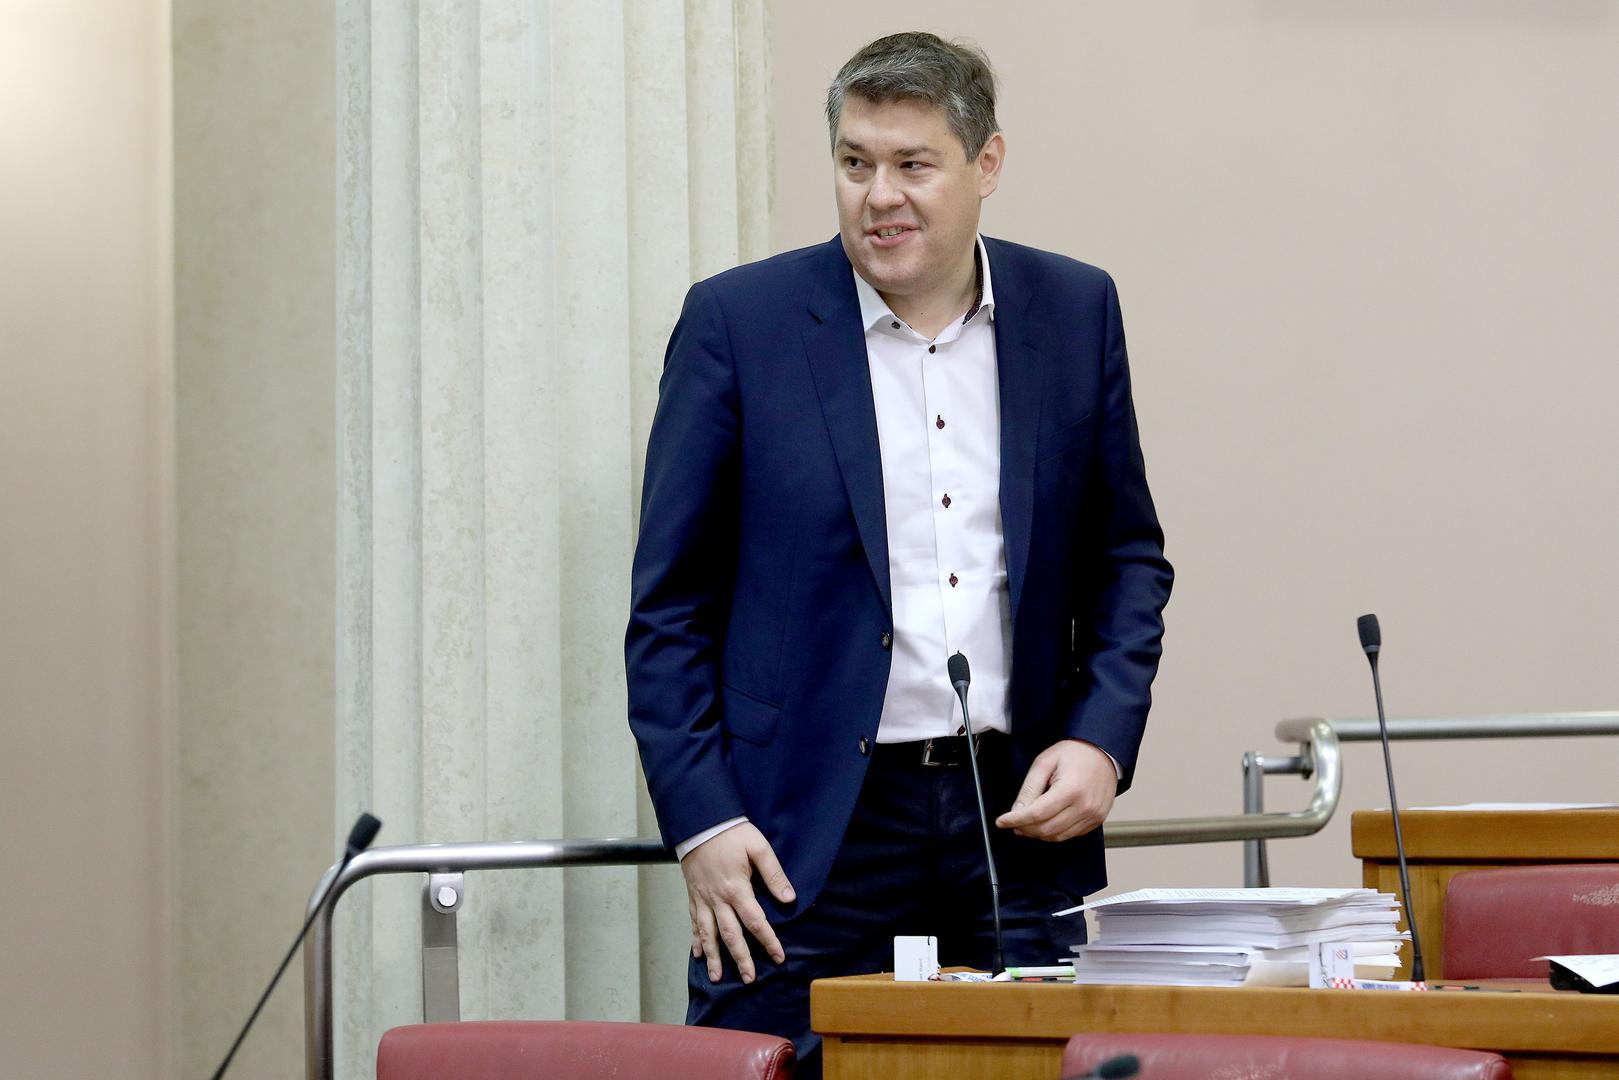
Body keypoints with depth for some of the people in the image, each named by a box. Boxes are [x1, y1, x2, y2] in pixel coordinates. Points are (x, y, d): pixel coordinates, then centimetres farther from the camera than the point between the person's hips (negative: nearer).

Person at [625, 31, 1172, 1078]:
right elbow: (670, 601, 0)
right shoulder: (739, 321, -2)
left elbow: (1128, 557, 14)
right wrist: (703, 822, -8)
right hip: (806, 836, -3)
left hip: (1018, 820, 3)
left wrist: (1102, 741, -1)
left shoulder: (1075, 312, 6)